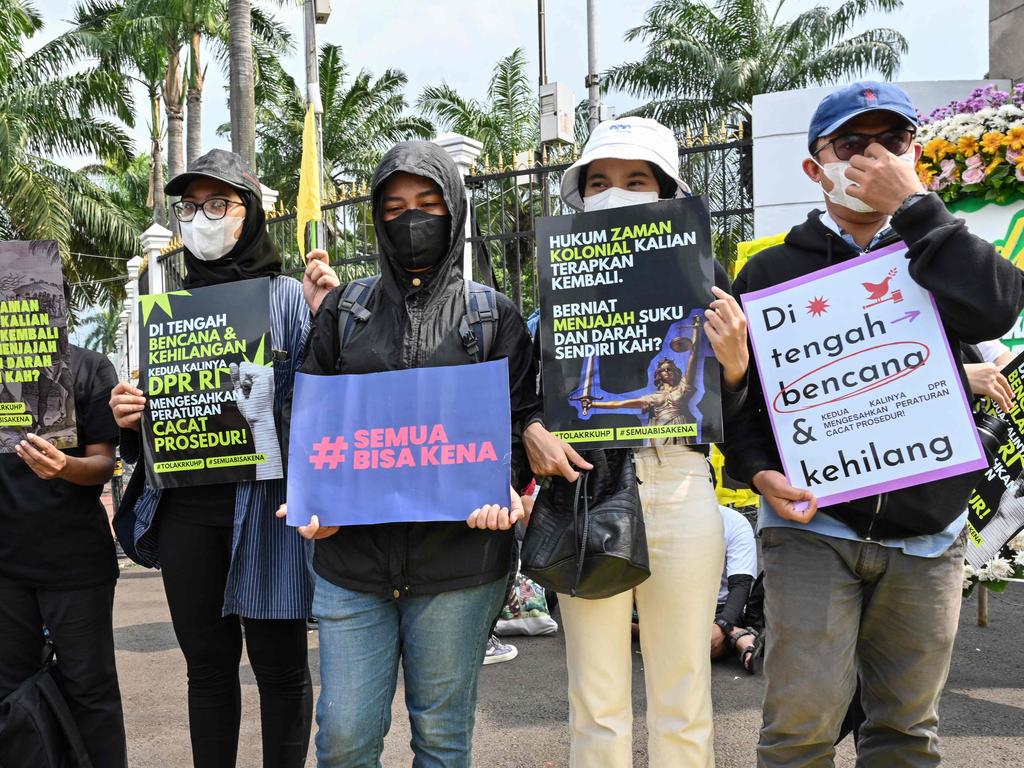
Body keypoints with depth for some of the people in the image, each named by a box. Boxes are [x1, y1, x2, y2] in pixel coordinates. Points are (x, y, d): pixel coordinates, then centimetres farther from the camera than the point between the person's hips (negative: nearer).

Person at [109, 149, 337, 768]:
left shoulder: (288, 296, -1)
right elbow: (155, 404, 20)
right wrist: (129, 416, -2)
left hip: (264, 502, -4)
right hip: (185, 506, 5)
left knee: (278, 661, 5)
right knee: (207, 662, 14)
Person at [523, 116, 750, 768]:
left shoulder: (701, 275, 4)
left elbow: (726, 412, 5)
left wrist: (734, 363, -15)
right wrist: (533, 432, -9)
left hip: (678, 482, -1)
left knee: (682, 701, 9)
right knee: (596, 703, 9)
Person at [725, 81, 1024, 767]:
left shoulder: (938, 257, 10)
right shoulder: (773, 270, 5)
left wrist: (912, 203, -11)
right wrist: (760, 472, -12)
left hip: (928, 533, 3)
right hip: (811, 525, -2)